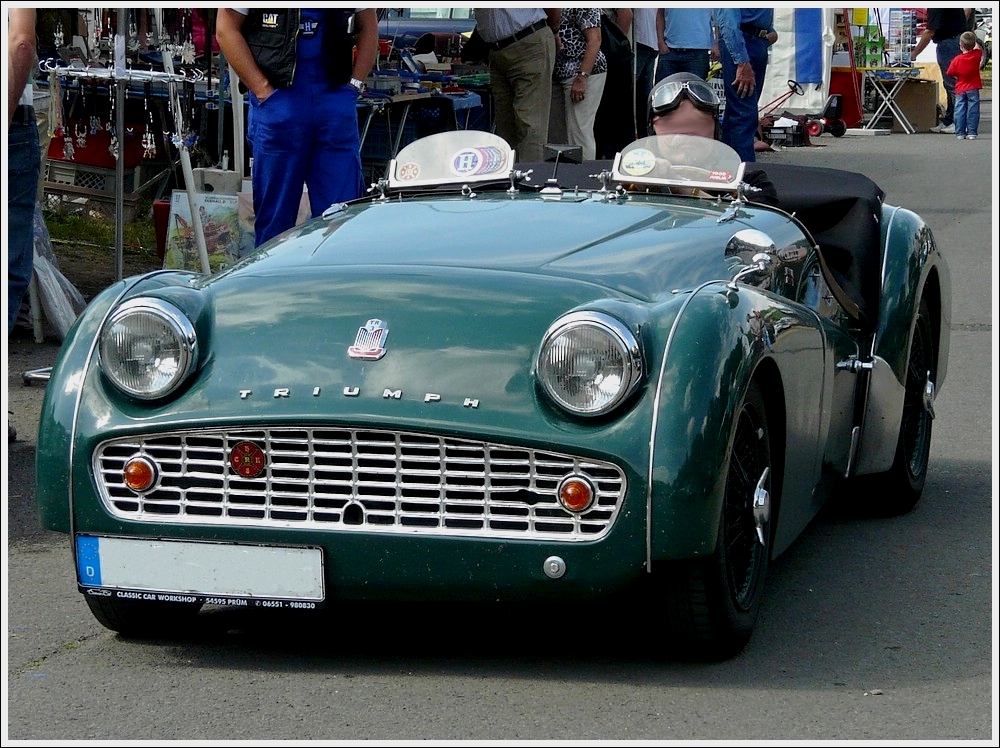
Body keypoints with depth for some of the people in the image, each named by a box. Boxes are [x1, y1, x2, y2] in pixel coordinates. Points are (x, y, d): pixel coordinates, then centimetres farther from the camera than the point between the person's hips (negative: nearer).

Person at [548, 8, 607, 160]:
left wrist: (582, 77, -20)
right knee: (555, 134, 8)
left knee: (578, 131, -10)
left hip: (584, 72, -8)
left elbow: (595, 40, -15)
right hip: (557, 74, 8)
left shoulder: (583, 6, -10)